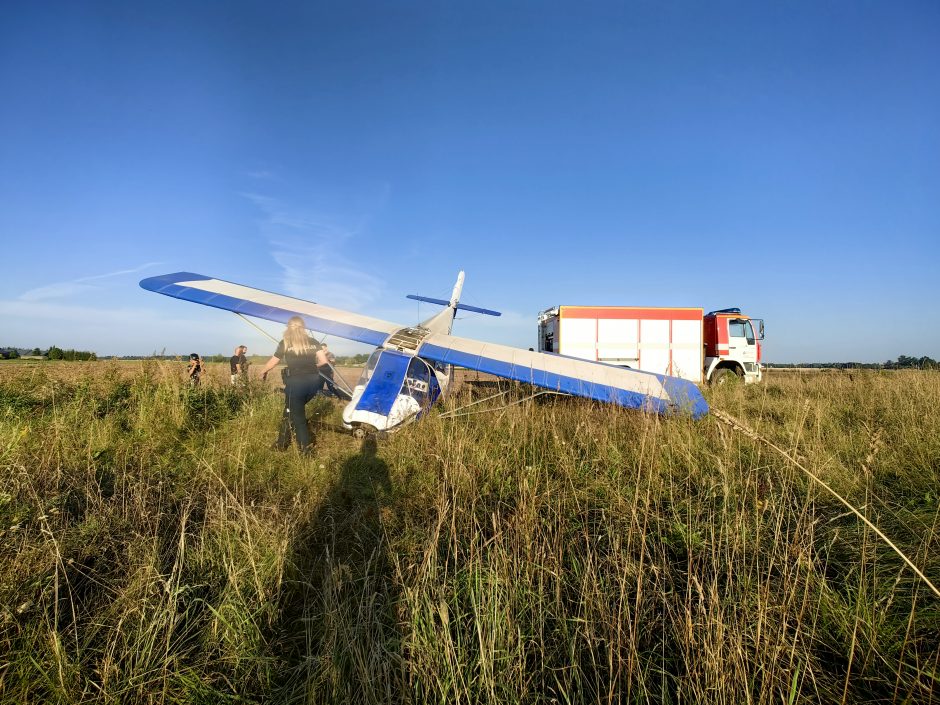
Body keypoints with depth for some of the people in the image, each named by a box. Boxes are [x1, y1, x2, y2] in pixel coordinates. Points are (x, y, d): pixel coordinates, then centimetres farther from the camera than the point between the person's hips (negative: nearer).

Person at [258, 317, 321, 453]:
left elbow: (273, 362, 11)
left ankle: (306, 447, 7)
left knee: (296, 414, 8)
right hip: (313, 381, 4)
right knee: (294, 409, 21)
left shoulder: (285, 343, 2)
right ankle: (283, 441, 27)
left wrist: (263, 371, 29)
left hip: (296, 382, -4)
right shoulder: (313, 342, 10)